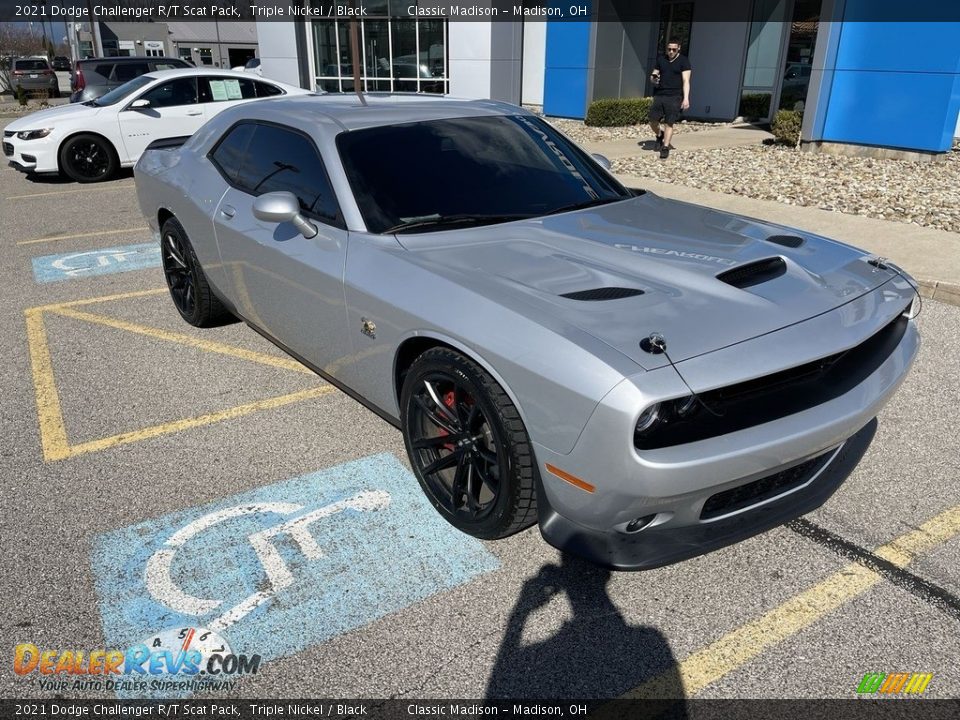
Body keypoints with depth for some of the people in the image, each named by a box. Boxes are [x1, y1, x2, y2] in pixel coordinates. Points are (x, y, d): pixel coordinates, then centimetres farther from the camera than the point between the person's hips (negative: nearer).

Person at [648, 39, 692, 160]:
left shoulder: (683, 61, 1)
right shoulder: (660, 59, 14)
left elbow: (686, 80, -6)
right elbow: (653, 77, 19)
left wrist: (686, 98, -17)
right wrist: (653, 79, -7)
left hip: (674, 97, -4)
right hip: (659, 95, 4)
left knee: (669, 123, -7)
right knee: (653, 121, -2)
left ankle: (665, 147, -2)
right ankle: (659, 136, 28)